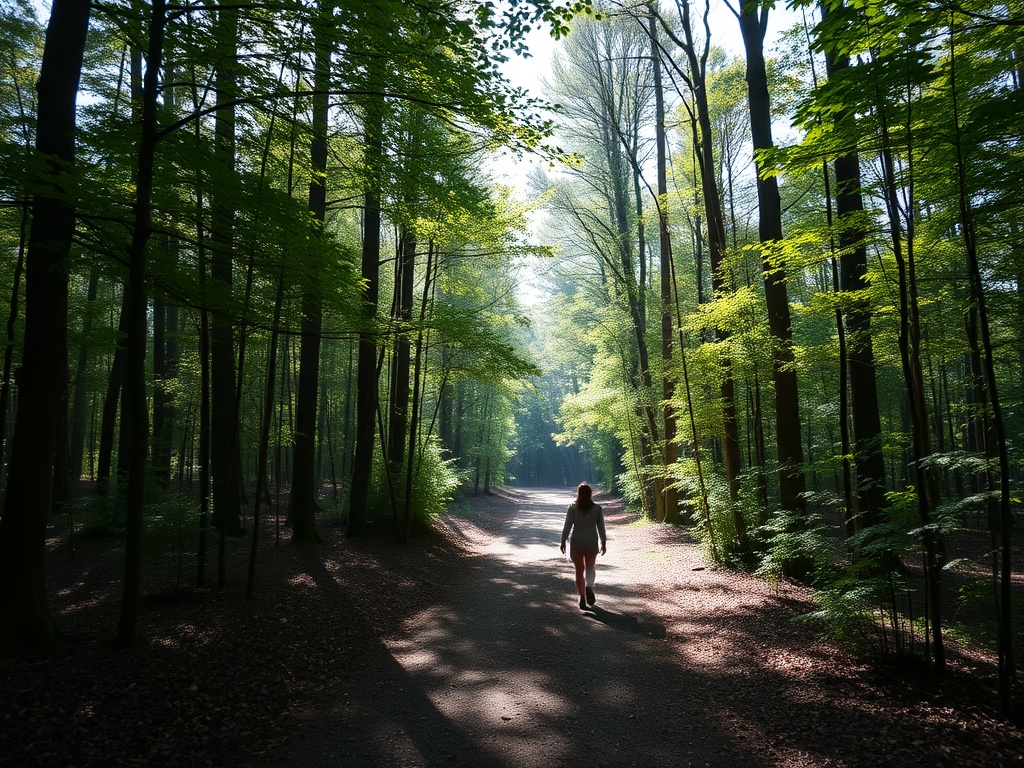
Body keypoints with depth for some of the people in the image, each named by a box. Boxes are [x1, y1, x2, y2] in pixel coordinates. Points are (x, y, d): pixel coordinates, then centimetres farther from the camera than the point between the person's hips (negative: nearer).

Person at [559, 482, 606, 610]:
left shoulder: (573, 508, -7)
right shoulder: (597, 508, -4)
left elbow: (567, 526, -6)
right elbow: (601, 527, 1)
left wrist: (563, 542, 3)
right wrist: (603, 543, 10)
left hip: (576, 543, -1)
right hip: (592, 543, 1)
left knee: (579, 570, 11)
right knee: (590, 566, 21)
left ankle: (582, 598, 9)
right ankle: (589, 587, -5)